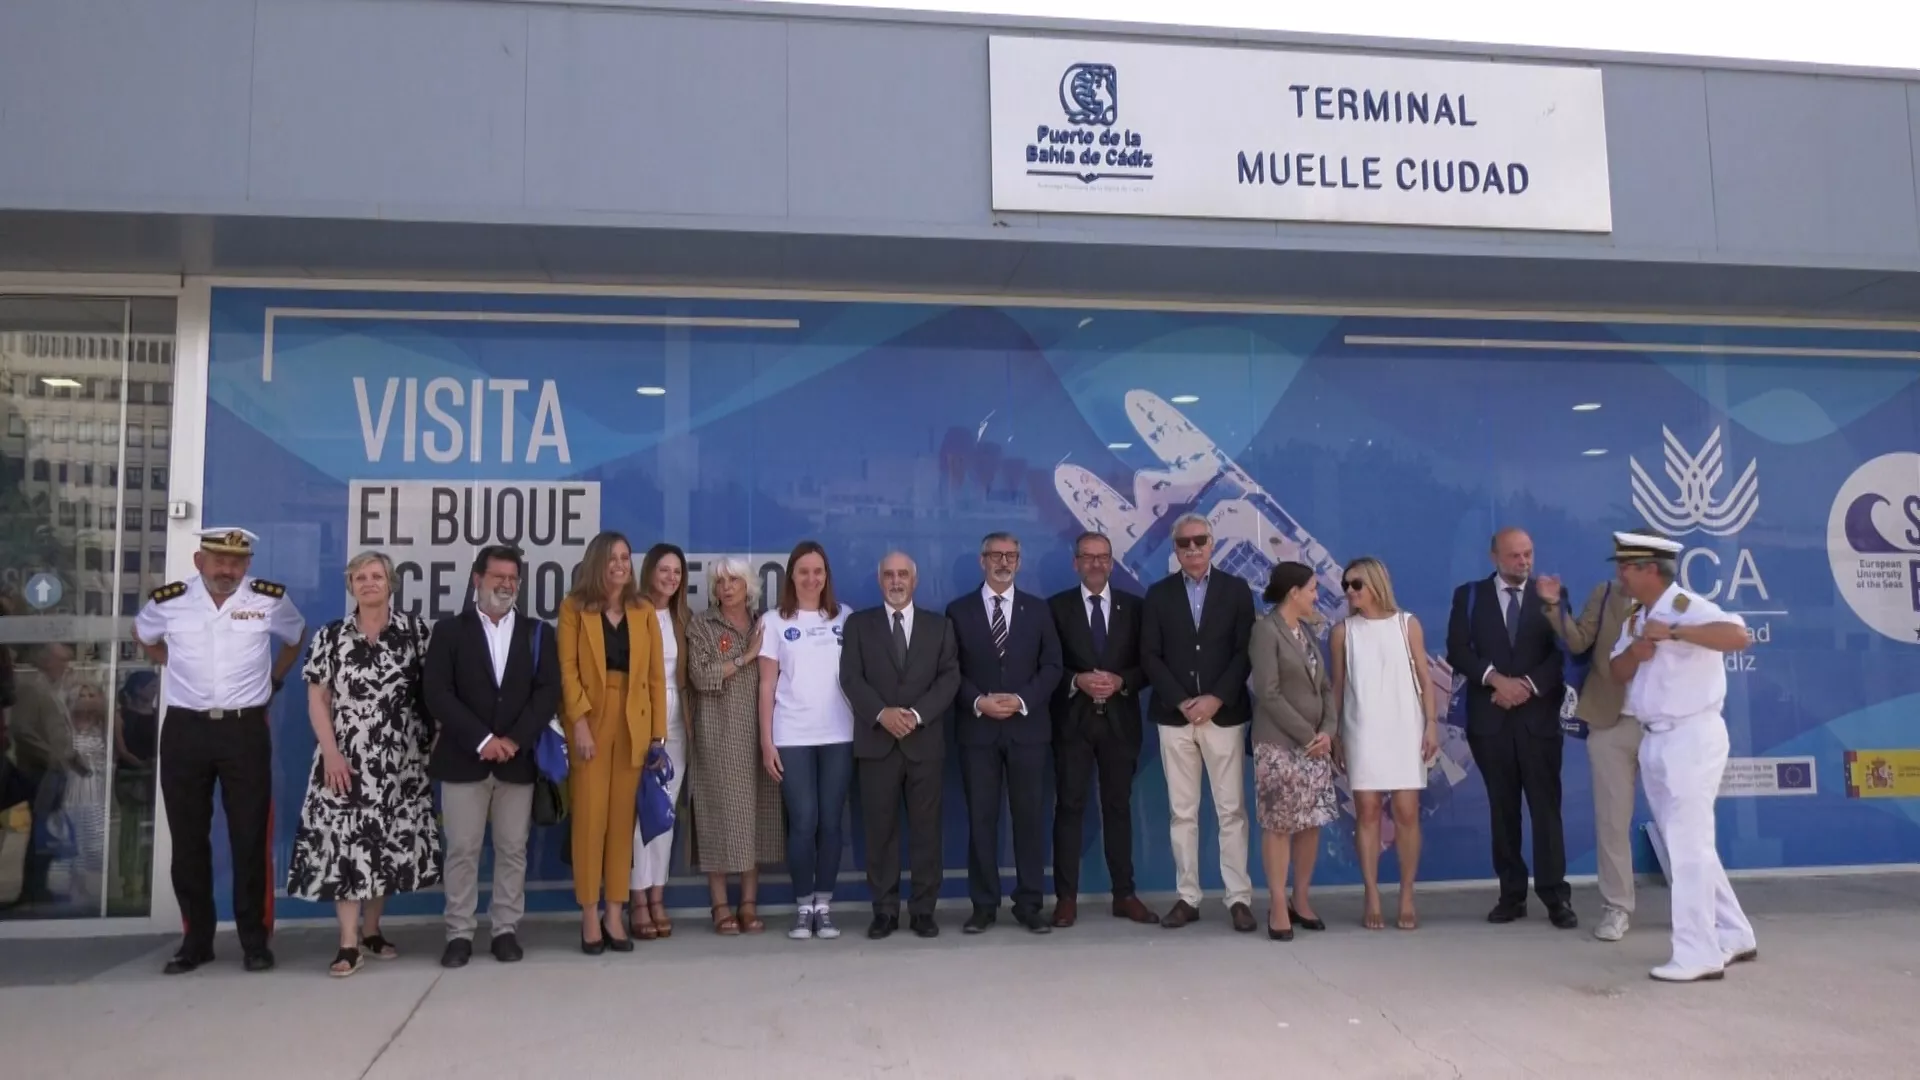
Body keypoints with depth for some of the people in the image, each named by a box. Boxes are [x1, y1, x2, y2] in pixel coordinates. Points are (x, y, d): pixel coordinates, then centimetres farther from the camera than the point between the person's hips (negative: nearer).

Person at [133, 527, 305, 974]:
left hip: (246, 729, -1)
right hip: (184, 730, 1)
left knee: (250, 838, 1)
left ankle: (254, 940, 11)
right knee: (188, 839, 7)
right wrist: (177, 668, 14)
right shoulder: (167, 601, -1)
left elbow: (297, 636, 18)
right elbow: (143, 635, 22)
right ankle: (196, 940, 18)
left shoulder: (270, 599, -3)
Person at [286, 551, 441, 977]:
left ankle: (371, 930, 21)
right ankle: (348, 944, -2)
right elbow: (317, 699, 1)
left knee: (389, 843, 6)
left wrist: (430, 738, -3)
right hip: (346, 761, -1)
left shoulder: (416, 630, 3)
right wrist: (330, 752, -9)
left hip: (400, 761, 1)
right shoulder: (330, 636, 3)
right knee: (345, 842, -5)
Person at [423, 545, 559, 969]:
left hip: (518, 759, 2)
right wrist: (481, 740, -15)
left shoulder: (538, 633, 9)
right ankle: (460, 933, 11)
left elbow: (548, 692, -1)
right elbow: (437, 693, -6)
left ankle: (506, 929, 15)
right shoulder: (450, 630, 4)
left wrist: (514, 740, -13)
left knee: (513, 849, 6)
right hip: (463, 759, -1)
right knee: (461, 850, 3)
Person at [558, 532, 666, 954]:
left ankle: (614, 914, 9)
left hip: (632, 722, 2)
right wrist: (579, 722, -15)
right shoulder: (574, 607, 3)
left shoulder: (643, 611, 10)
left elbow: (656, 675, 7)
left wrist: (658, 730, 1)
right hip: (590, 720, -2)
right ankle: (590, 916, 5)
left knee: (622, 819, 4)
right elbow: (568, 669, -5)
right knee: (589, 818, -2)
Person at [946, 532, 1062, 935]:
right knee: (981, 818, 2)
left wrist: (1023, 700, -11)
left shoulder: (1038, 609, 10)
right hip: (978, 729, -1)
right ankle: (984, 905, 9)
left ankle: (1029, 904, 10)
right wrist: (978, 701, -13)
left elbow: (1052, 666, 4)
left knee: (1030, 817, 2)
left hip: (1027, 727, 1)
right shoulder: (959, 611, 7)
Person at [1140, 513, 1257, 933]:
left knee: (1231, 810, 0)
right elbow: (1149, 656, 1)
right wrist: (1181, 702, -10)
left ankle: (1239, 899, 5)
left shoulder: (1236, 590, 5)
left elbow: (1245, 652, -1)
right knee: (1182, 812, 5)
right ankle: (1187, 897, 10)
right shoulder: (1158, 594, 7)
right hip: (1174, 716, 1)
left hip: (1224, 713, -1)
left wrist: (1216, 698, -13)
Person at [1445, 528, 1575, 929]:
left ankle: (1556, 896, 3)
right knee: (1503, 808, 6)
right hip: (1490, 717, 1)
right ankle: (1512, 894, 11)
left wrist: (1529, 684, -13)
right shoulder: (1469, 596, 8)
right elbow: (1457, 650, -1)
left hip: (1539, 716, -1)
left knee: (1546, 806, -2)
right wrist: (1496, 679, -14)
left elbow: (1563, 651, -1)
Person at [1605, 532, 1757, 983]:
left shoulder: (1687, 607, -15)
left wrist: (1673, 632, -33)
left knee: (1689, 846, -7)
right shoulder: (1634, 617, 11)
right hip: (1653, 740, 9)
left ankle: (1698, 954, 0)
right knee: (1683, 846, 15)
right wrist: (1635, 651, -10)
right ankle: (1733, 937, 27)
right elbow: (1617, 673, 9)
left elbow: (1739, 636, -31)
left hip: (1692, 737, -9)